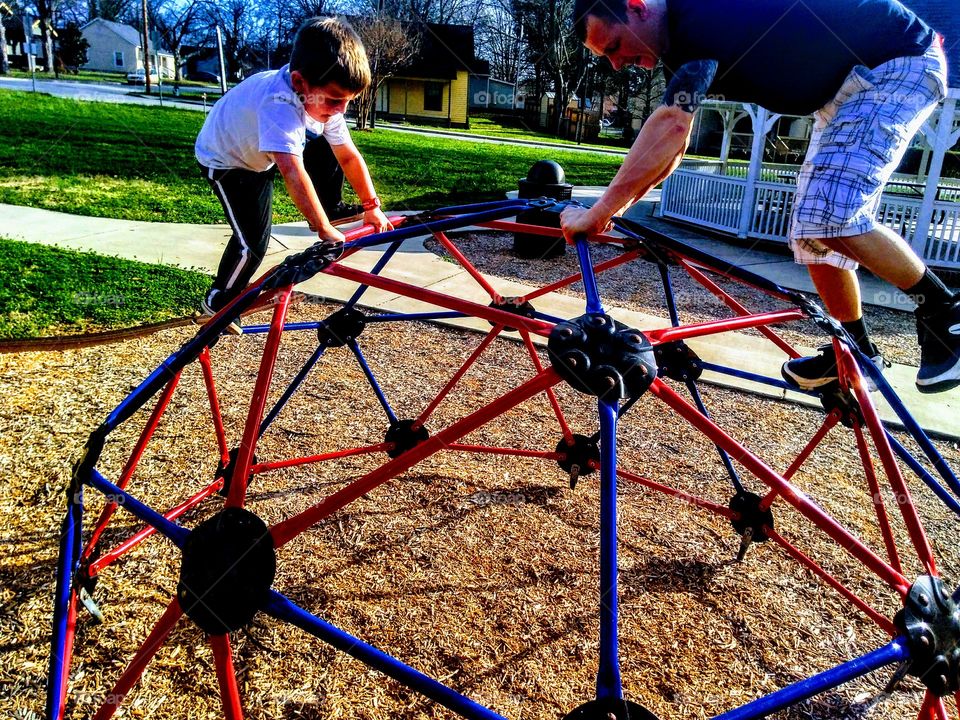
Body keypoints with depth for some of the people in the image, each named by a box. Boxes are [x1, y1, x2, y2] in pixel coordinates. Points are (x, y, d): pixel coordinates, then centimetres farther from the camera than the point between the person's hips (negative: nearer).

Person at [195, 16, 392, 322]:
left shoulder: (324, 100, -19)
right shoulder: (279, 104, -43)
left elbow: (350, 156, -11)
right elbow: (293, 173, -52)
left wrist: (372, 206, -10)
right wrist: (325, 230, -52)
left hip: (263, 155, 7)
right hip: (225, 161, -7)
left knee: (334, 147, -8)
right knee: (253, 242, -14)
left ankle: (330, 209, 13)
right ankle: (218, 303, 9)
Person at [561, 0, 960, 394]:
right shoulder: (681, 39, 3)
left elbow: (670, 126, -37)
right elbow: (673, 139, 8)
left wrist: (600, 211, -36)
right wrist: (617, 205, 1)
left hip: (900, 62, -10)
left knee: (833, 217, -25)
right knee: (812, 231, 5)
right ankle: (854, 351, 17)